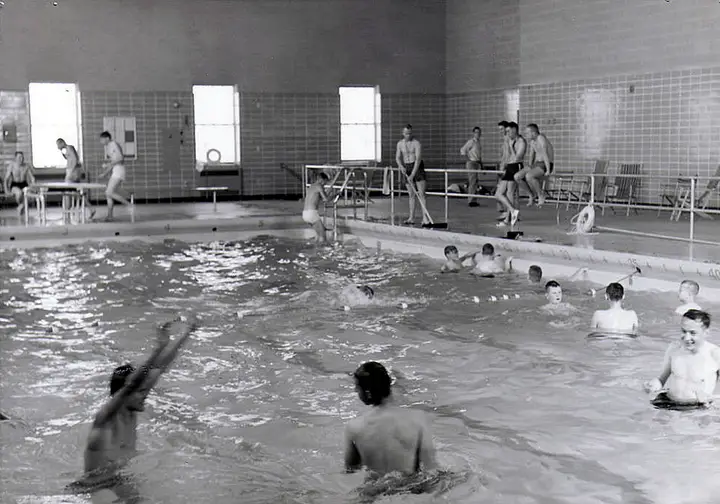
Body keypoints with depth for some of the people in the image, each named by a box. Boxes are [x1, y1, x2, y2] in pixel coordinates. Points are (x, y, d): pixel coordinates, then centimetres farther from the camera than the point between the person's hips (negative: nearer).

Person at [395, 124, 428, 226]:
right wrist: (401, 166, -17)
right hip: (407, 169, 5)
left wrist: (412, 175, -27)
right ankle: (411, 218, 11)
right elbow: (398, 157, 6)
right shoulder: (400, 144, 7)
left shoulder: (417, 144, -13)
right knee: (411, 195, 8)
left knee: (421, 194, -12)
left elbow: (418, 159, -21)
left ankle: (425, 218, -19)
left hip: (418, 168, -5)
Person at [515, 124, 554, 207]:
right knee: (517, 177, -8)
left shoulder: (541, 138, -20)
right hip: (537, 164, 9)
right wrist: (529, 167, 18)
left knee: (528, 176, -35)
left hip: (546, 165, -9)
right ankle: (532, 195, 8)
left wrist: (548, 171, -30)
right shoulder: (532, 141, 9)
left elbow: (545, 155, -26)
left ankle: (541, 196, -15)